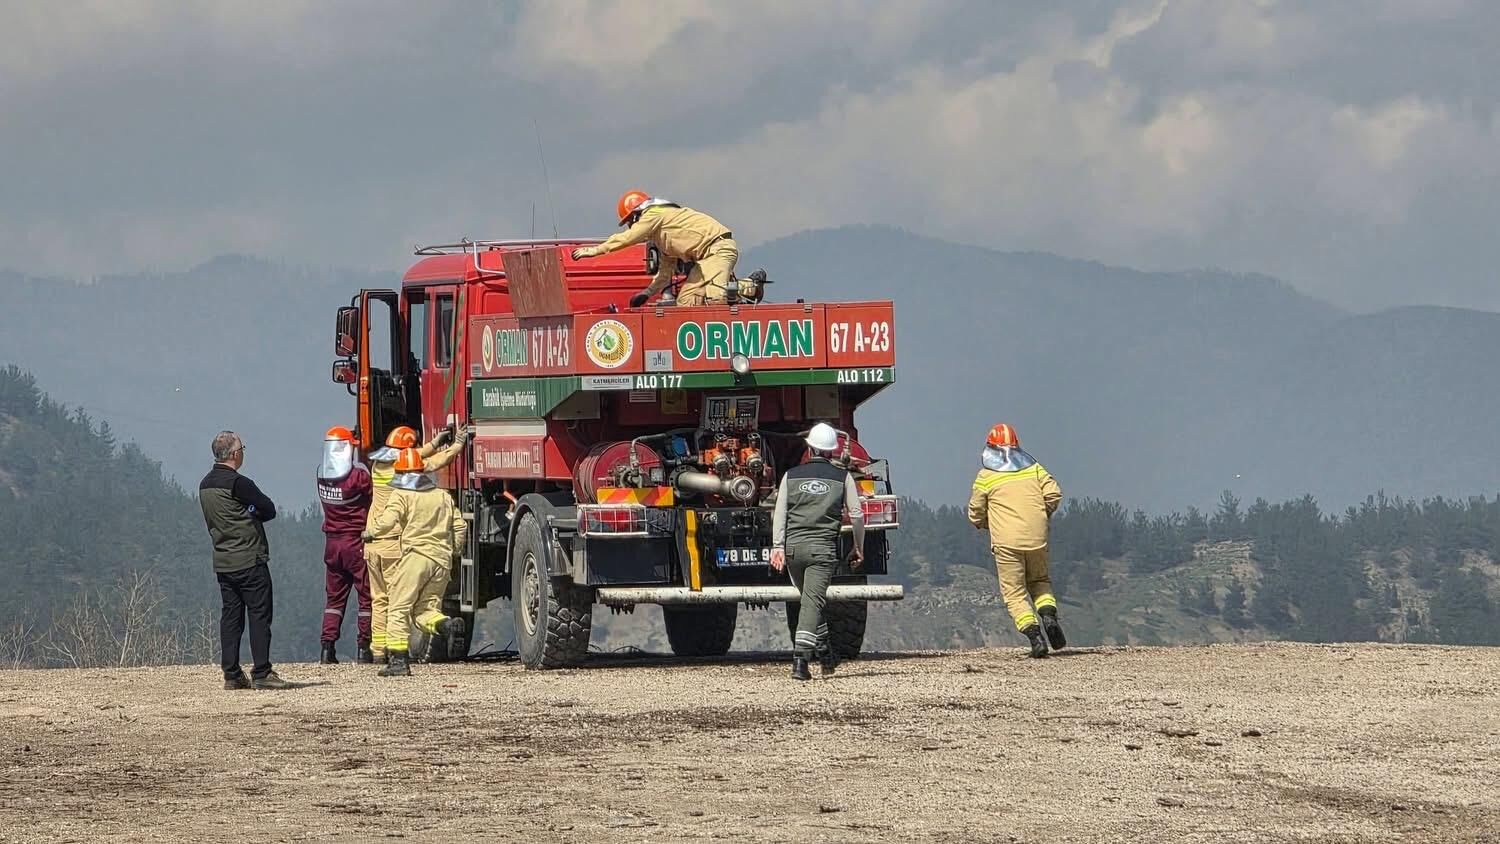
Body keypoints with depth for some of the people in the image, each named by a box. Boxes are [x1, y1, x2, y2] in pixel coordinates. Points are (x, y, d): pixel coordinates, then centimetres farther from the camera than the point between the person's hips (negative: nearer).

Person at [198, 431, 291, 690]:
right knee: (259, 616, -3)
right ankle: (261, 674, -5)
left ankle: (232, 675, 8)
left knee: (231, 617, 9)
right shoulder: (238, 483, -16)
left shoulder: (205, 485, 10)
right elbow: (269, 510, -9)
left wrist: (242, 518, 5)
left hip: (222, 561, 8)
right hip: (250, 561, -8)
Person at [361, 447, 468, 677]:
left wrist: (370, 532, 6)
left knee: (399, 608, 0)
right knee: (425, 609, 13)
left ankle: (399, 660, -8)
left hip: (417, 555, -6)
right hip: (442, 560, 6)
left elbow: (387, 521, -12)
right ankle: (448, 625, -18)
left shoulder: (402, 495, 0)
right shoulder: (443, 496, 18)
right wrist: (452, 552, 28)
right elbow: (460, 526, 17)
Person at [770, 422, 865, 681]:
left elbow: (780, 512, 2)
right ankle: (800, 659, -21)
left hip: (794, 546, 2)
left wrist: (778, 546, -1)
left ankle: (825, 655, 29)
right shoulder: (842, 477, 5)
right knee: (813, 602, -7)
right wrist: (859, 549, 17)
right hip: (823, 548, -2)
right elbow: (856, 514, 6)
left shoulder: (792, 475, 10)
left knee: (812, 600, 20)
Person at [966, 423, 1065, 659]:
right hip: (1036, 538, 3)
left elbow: (976, 515, 5)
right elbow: (1053, 494, 2)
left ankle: (1034, 635, -15)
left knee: (1014, 592, 2)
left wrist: (987, 524, 27)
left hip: (1006, 542, -3)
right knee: (1039, 580, 23)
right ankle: (1049, 614, -6)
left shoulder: (986, 476, 1)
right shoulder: (1033, 467, 9)